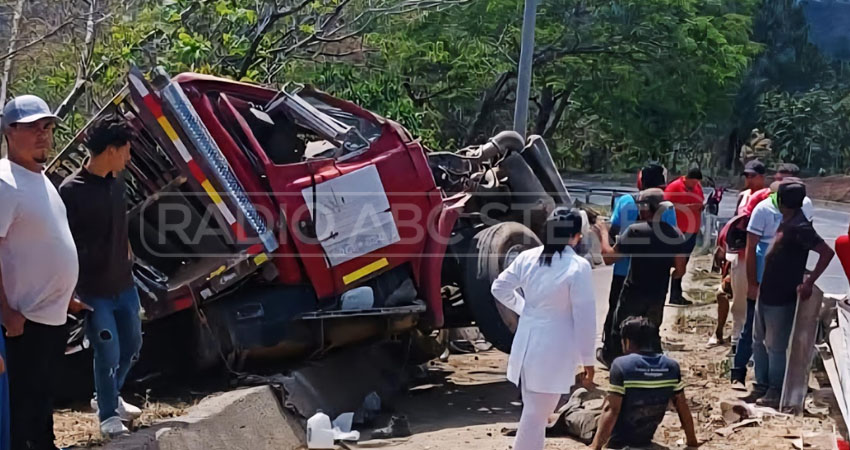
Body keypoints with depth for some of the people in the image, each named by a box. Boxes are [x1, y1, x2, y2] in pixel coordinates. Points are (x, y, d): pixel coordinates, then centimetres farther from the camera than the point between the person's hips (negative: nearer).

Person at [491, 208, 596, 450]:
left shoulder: (527, 257, 1)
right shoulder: (578, 267, -16)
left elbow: (499, 288, 10)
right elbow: (584, 318, -14)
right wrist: (587, 360, -6)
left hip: (526, 346, 6)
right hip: (554, 351, -6)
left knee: (533, 412, 24)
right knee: (535, 417, 0)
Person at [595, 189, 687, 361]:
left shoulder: (635, 230, -16)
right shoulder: (675, 234, -3)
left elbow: (609, 257, -13)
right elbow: (680, 270, 1)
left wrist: (604, 234, 2)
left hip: (634, 294, -4)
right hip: (658, 295, 4)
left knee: (619, 334, 12)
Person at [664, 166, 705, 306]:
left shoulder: (698, 187, 13)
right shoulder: (674, 187, -8)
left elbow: (700, 203, 26)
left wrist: (702, 207, 2)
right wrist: (687, 207, -22)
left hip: (692, 231, 7)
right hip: (679, 232, -7)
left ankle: (677, 295, 15)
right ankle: (675, 296, -6)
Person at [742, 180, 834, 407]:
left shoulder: (799, 227, -21)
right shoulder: (787, 222, 8)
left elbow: (827, 252, -26)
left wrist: (808, 282, -26)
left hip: (781, 298, -10)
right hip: (766, 293, 10)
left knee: (775, 347, 2)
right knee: (759, 341, 18)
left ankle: (775, 393, 15)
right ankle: (761, 386, 30)